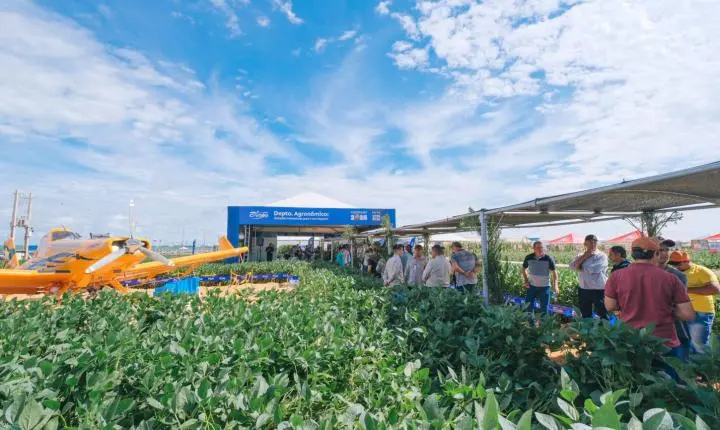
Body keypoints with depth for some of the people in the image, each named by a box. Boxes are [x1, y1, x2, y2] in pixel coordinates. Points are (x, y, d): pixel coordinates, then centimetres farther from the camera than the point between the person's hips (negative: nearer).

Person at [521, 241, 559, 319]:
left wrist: (555, 284, -18)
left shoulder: (548, 259, -12)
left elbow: (554, 272, -6)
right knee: (528, 306, 9)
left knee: (544, 307, 7)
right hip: (531, 286, 2)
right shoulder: (528, 258, -6)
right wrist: (526, 280, -1)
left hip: (544, 286, -2)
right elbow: (523, 269, 9)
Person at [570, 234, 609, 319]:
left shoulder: (602, 256, -5)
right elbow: (572, 266, -6)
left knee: (603, 316, 3)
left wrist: (581, 268, -4)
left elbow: (593, 269, -20)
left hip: (599, 290, -5)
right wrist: (584, 257, -9)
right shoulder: (580, 256, 10)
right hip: (583, 290, 5)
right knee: (585, 316, 16)